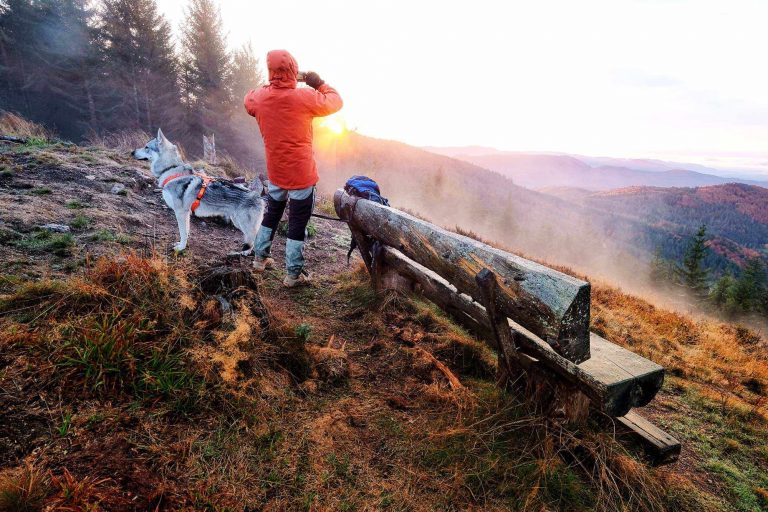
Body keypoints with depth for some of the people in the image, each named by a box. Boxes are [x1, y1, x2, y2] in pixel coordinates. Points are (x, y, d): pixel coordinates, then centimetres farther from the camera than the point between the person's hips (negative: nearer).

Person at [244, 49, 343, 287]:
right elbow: (335, 102, -3)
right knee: (298, 224, 2)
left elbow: (248, 100, 23)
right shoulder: (304, 97, -17)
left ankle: (261, 258, 34)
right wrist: (319, 84, 9)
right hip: (301, 174, -5)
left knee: (271, 215, 23)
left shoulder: (259, 97, -2)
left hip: (275, 173, 6)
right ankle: (293, 274, 10)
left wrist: (270, 85, 20)